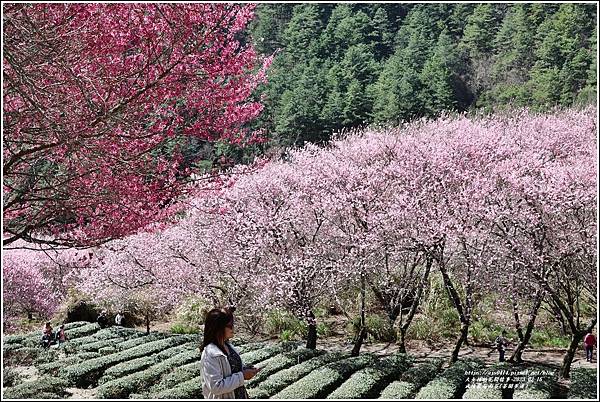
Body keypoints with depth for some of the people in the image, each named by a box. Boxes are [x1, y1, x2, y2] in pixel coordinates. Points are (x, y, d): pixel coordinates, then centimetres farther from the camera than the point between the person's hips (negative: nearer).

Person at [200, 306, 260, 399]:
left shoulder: (227, 346, 1)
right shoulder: (210, 355, -25)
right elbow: (216, 386, -28)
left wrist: (245, 370, -4)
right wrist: (242, 376, -24)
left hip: (239, 395, 8)